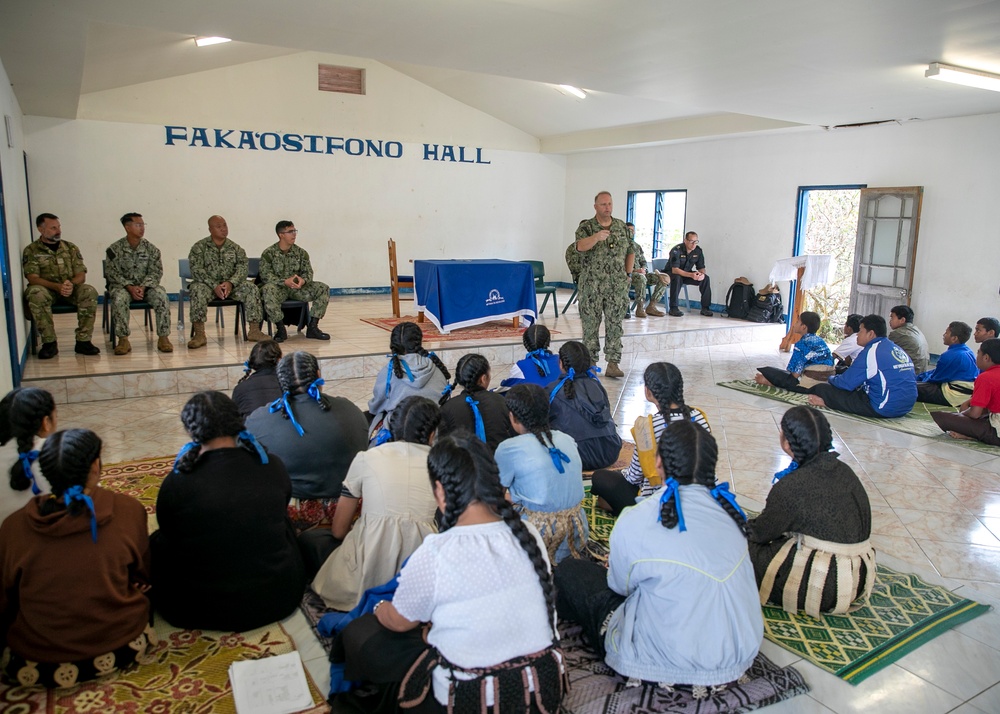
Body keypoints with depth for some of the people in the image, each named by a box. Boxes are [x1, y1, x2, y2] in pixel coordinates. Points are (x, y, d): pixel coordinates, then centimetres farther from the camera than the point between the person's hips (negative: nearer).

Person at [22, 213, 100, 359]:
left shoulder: (71, 248, 10)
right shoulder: (31, 250, 0)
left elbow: (81, 275, 3)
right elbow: (32, 278, -11)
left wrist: (71, 284, -22)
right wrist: (57, 286, -28)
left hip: (71, 289, 2)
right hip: (46, 289, -2)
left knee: (90, 292, -29)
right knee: (36, 294, -37)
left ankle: (83, 341, -26)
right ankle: (49, 343, -27)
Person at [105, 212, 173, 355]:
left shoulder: (151, 248, 3)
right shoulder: (115, 249, -2)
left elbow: (156, 272, -1)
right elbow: (111, 273, -6)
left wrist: (143, 286, -18)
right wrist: (129, 287, -20)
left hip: (146, 285, 2)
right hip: (123, 285, -1)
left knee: (162, 297, -28)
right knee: (119, 299, -35)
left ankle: (163, 338, -23)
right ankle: (123, 340, -28)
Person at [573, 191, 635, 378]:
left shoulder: (622, 226, 10)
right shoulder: (586, 226, -2)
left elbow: (630, 251, 16)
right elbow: (581, 246, -22)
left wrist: (628, 273, 6)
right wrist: (596, 237, -40)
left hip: (617, 286, 3)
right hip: (592, 285, -3)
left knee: (615, 324, 2)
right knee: (591, 324, 2)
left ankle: (613, 364, 7)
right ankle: (590, 363, 12)